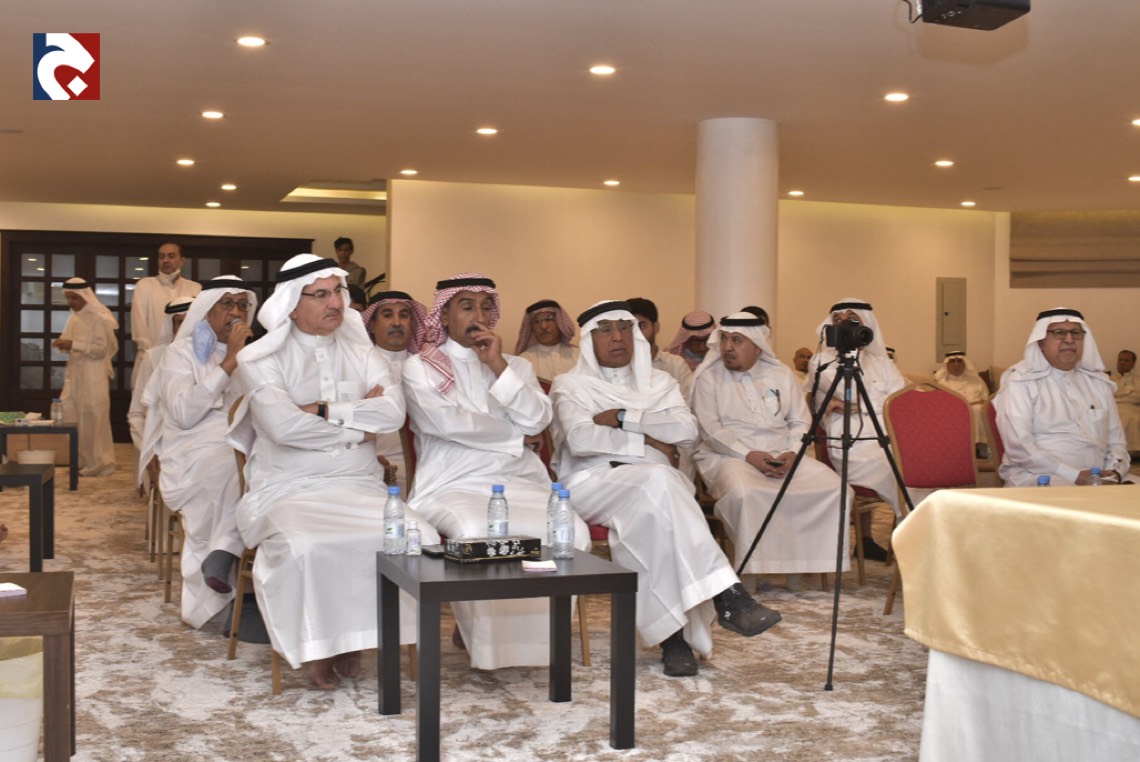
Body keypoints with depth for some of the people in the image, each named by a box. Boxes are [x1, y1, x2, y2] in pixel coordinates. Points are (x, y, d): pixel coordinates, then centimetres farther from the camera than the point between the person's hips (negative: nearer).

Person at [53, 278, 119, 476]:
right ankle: (78, 460, 14)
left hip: (94, 376, -7)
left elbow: (101, 349, -15)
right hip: (75, 373, 7)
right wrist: (63, 345, -2)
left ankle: (98, 463, 6)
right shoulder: (74, 318, 12)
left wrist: (73, 345, -21)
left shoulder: (98, 318, -10)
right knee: (68, 415, 5)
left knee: (92, 418, -3)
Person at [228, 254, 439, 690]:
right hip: (287, 490, -3)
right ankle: (315, 646, -8)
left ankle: (356, 636, -5)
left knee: (420, 538, -24)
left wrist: (323, 411, -10)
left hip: (359, 486, 4)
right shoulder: (259, 359, 2)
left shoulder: (361, 352, 13)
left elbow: (394, 412, -5)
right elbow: (283, 425, -15)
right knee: (305, 547, -36)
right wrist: (359, 425, -5)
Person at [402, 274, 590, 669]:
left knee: (573, 532, -26)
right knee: (477, 532, -38)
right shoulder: (420, 367, 9)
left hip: (520, 483, 4)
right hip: (454, 486, -3)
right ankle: (486, 643, -18)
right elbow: (447, 421, -8)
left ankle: (540, 635, -10)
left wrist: (498, 365, -2)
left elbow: (536, 420, 3)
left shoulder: (516, 366, 20)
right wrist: (511, 433, 3)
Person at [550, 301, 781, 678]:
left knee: (651, 518, -37)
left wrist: (622, 418, -7)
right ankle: (726, 597, -41)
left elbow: (687, 429, -3)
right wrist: (648, 441, -9)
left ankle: (673, 632, -36)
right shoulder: (570, 385, 10)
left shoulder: (659, 381, 18)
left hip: (654, 486, 3)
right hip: (593, 483, -3)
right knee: (657, 479, -36)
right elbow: (579, 439, -12)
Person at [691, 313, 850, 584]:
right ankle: (755, 567, -23)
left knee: (833, 487, -18)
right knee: (744, 493, -38)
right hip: (728, 457, -4)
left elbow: (801, 421, 13)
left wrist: (793, 452, -7)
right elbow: (710, 429, -6)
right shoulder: (708, 376, 4)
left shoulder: (781, 374, 16)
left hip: (782, 456, 4)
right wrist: (749, 456, -16)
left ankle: (807, 560, -8)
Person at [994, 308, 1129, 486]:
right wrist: (1075, 476, -17)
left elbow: (1116, 441, 19)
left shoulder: (1098, 383, 17)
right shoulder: (1020, 382, -1)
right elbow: (1018, 446, -12)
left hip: (1097, 483, 6)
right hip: (1041, 481, -6)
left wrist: (1113, 474, -3)